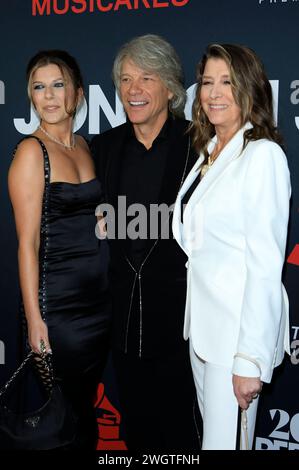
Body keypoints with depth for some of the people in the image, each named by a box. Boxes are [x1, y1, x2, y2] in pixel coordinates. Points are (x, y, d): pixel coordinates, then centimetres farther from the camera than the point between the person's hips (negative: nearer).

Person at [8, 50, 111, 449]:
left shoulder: (83, 145, 8)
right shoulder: (32, 151, -12)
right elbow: (28, 242, -14)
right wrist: (33, 318, -15)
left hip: (100, 296, 7)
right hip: (59, 304, -7)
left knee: (87, 402, 19)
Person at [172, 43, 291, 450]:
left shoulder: (264, 156, -15)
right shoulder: (209, 153, 10)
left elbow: (266, 264, -19)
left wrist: (251, 360, -20)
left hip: (242, 324, -8)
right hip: (203, 319, 8)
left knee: (226, 440, 2)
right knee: (210, 430, 20)